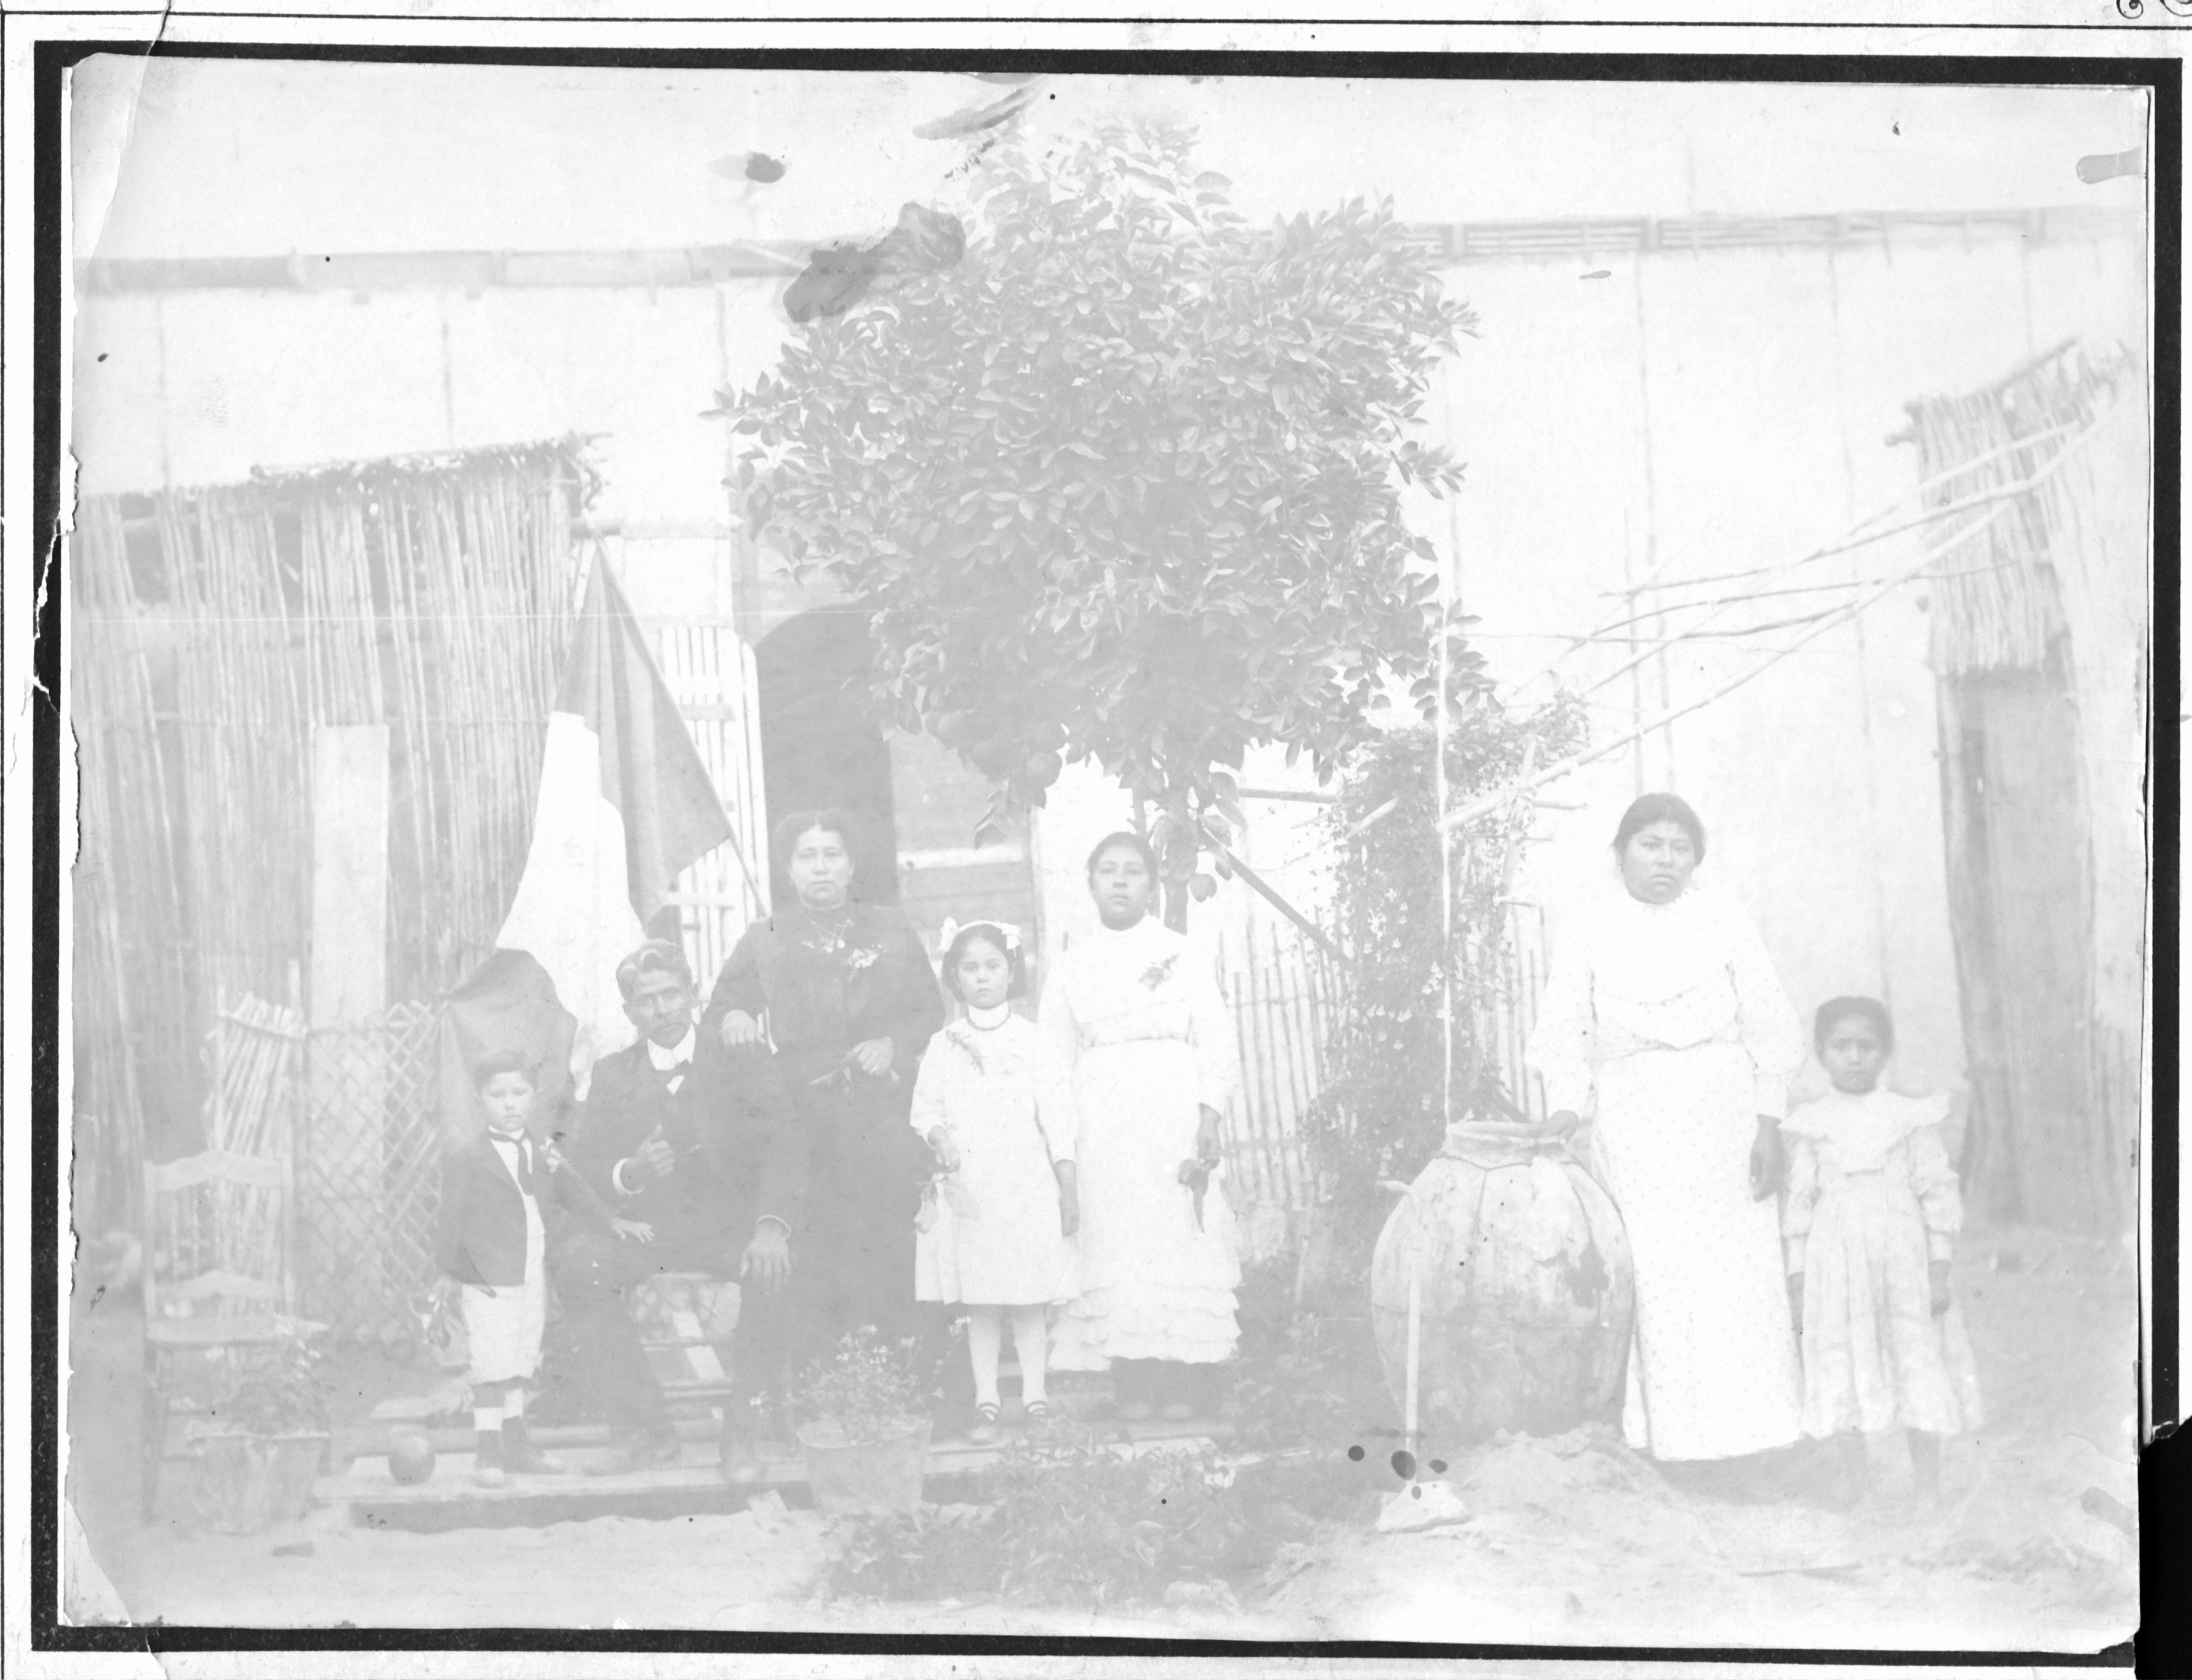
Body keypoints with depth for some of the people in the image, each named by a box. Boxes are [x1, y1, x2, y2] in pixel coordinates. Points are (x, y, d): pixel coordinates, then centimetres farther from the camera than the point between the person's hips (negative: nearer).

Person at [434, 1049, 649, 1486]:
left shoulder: (544, 1157, 10)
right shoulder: (466, 1162, -7)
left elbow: (572, 1195, 14)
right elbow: (451, 1220, -5)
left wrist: (612, 1221, 2)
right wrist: (449, 1269, -6)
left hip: (533, 1280, 6)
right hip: (487, 1284, -6)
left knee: (519, 1365, 14)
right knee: (491, 1368, -7)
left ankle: (515, 1445, 24)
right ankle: (488, 1453, 0)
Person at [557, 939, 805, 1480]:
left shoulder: (743, 1065, 5)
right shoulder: (612, 1076, 12)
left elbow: (784, 1151, -10)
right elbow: (581, 1169, 3)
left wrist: (772, 1226, -30)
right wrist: (629, 1173, -22)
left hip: (732, 1226, -2)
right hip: (647, 1229, 2)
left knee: (773, 1268, -35)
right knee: (577, 1269, -27)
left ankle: (743, 1429, -15)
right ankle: (647, 1430, -15)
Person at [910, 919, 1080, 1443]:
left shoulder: (1029, 1040, 2)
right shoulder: (944, 1046, 6)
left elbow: (1056, 1114, 2)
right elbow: (925, 1108, 9)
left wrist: (1068, 1188, 0)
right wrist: (938, 1135, -15)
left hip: (1026, 1185, -1)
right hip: (967, 1188, 1)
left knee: (1030, 1300, 2)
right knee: (979, 1303, 4)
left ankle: (1035, 1396, 10)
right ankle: (985, 1402, 9)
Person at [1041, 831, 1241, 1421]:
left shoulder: (1179, 953, 5)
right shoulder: (1073, 967, 11)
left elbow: (1215, 1037, 0)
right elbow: (1056, 1059, 10)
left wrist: (1209, 1119, -10)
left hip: (1174, 1116, -2)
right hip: (1101, 1123, 2)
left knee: (1179, 1237, -5)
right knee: (1113, 1244, -2)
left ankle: (1180, 1379, -1)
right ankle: (1130, 1382, 0)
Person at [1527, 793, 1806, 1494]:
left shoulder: (1723, 921, 3)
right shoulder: (1593, 931, 4)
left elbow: (1768, 1025, 4)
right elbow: (1563, 1027, 3)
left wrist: (1769, 1123, -3)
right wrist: (1565, 1107, -13)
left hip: (1721, 1113, 0)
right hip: (1633, 1118, 0)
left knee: (1738, 1274, -3)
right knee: (1657, 1278, -4)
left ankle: (1745, 1447, 4)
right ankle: (1679, 1443, 2)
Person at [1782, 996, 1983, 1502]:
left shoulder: (1909, 1117, 2)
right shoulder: (1810, 1126, 4)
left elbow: (1938, 1192, 3)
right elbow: (1800, 1200, 7)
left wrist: (1940, 1269, -2)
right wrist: (1797, 1278, 3)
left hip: (1903, 1260, 0)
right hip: (1836, 1266, 1)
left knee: (1919, 1366, 2)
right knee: (1845, 1373, 4)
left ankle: (1929, 1491, 11)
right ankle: (1852, 1489, 14)